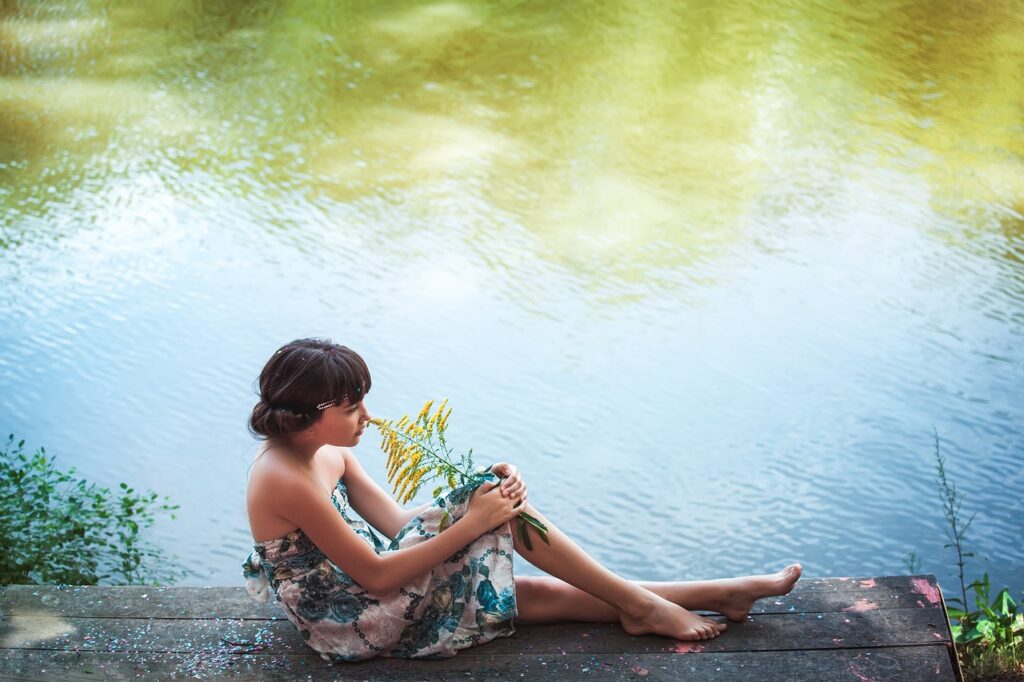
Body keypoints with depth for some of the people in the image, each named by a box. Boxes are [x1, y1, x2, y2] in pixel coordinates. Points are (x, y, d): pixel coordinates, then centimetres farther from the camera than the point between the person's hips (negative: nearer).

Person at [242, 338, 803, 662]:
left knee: (542, 594, 3)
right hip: (351, 625, -9)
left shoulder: (328, 454, 3)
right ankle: (641, 605, -3)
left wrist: (482, 504, -13)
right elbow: (375, 575, -23)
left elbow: (397, 525, 2)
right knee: (498, 509, -15)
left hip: (367, 599, 9)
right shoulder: (286, 481, -26)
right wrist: (473, 523, -20)